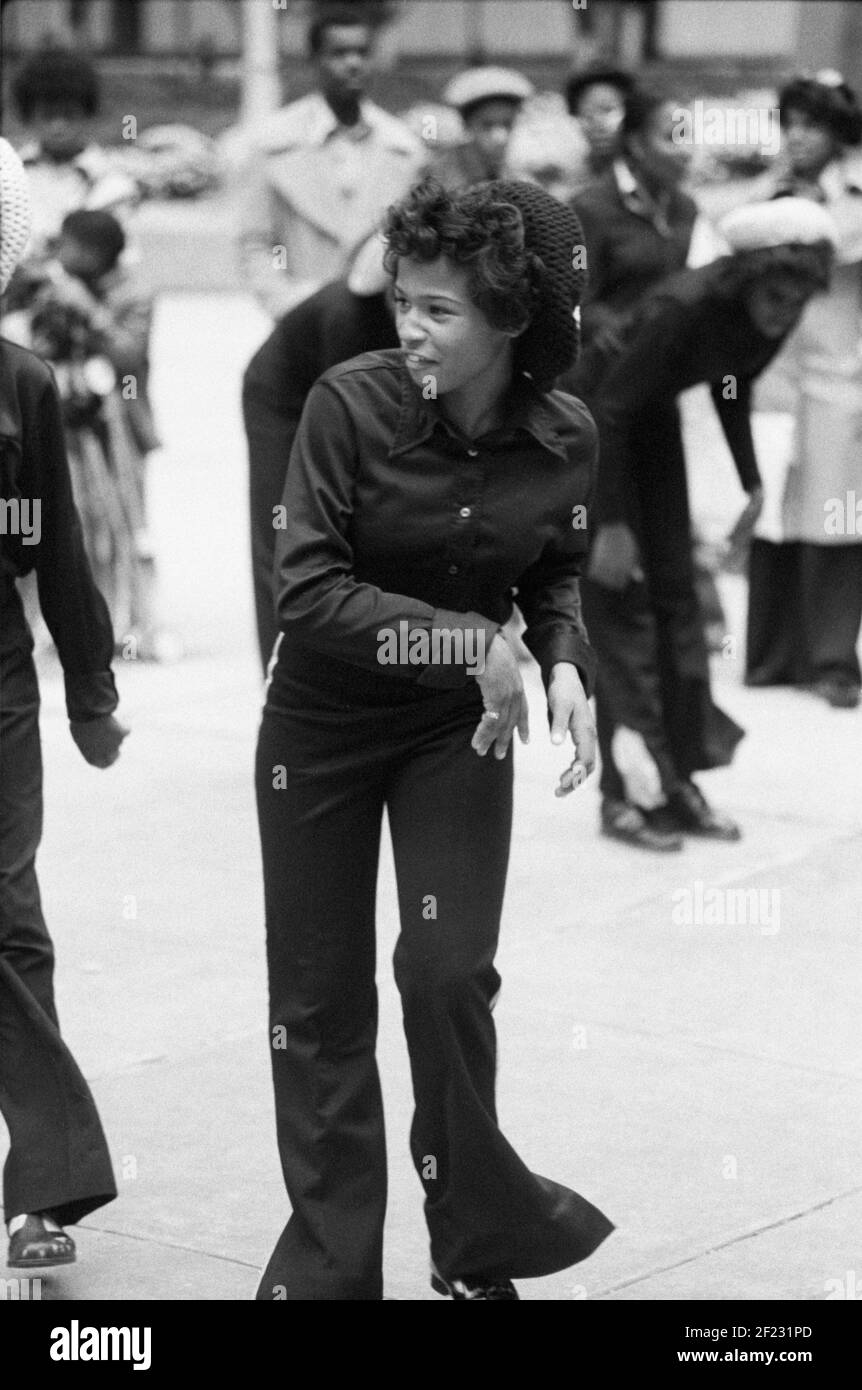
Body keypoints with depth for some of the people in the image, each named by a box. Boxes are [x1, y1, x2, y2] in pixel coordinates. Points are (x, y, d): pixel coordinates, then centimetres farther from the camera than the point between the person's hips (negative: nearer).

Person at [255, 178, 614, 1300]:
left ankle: (478, 1230, 12)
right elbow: (307, 589, -23)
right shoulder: (350, 405, -21)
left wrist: (566, 664, -13)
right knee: (317, 999, 5)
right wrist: (468, 642, -28)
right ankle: (327, 1261, 21)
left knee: (448, 969, -12)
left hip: (459, 728, 1)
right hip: (323, 724, -1)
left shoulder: (565, 437, -11)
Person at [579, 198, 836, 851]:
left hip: (654, 420, 7)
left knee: (677, 595, 5)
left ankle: (679, 779, 10)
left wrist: (752, 482, 2)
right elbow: (610, 407, -31)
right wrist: (613, 525, -29)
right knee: (619, 604, -8)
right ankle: (620, 795, -4)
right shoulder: (686, 307, -35)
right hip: (589, 417, -7)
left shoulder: (773, 317, -14)